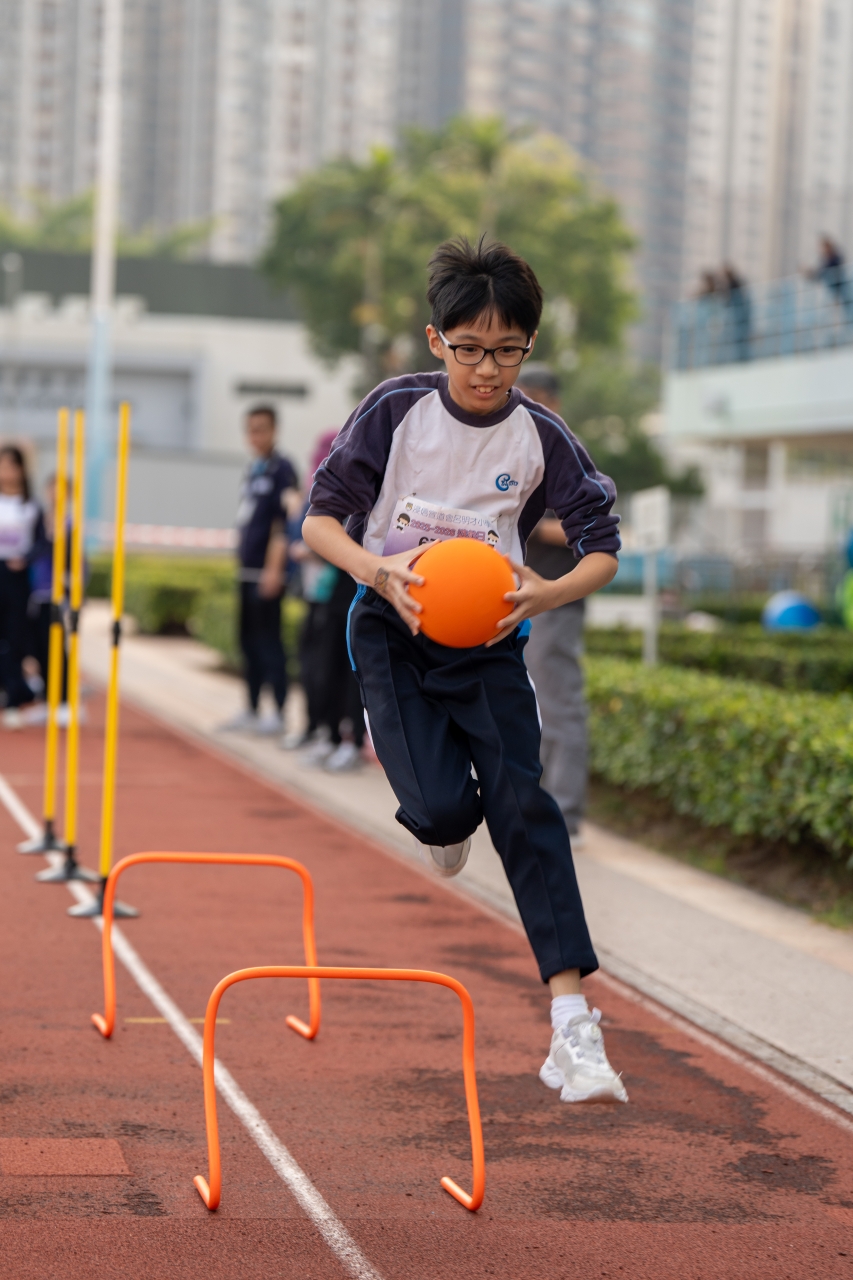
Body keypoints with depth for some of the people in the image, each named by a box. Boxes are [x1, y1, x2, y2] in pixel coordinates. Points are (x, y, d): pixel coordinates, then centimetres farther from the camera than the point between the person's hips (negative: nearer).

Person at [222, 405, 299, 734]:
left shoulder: (281, 469, -9)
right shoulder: (253, 470, 16)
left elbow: (283, 522, -14)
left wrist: (274, 569, -19)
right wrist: (241, 557, 17)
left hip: (267, 571, -9)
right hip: (247, 569, 9)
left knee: (269, 642, -6)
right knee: (249, 642, 12)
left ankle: (279, 713, -2)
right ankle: (252, 711, 20)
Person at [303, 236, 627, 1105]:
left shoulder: (540, 437, -5)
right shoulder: (396, 410, -8)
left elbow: (602, 549, -2)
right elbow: (321, 520, -6)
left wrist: (550, 593, -24)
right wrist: (379, 570, -27)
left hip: (487, 641, 1)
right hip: (393, 625, -1)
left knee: (521, 803, -14)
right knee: (442, 809, -19)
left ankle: (570, 1021, -15)